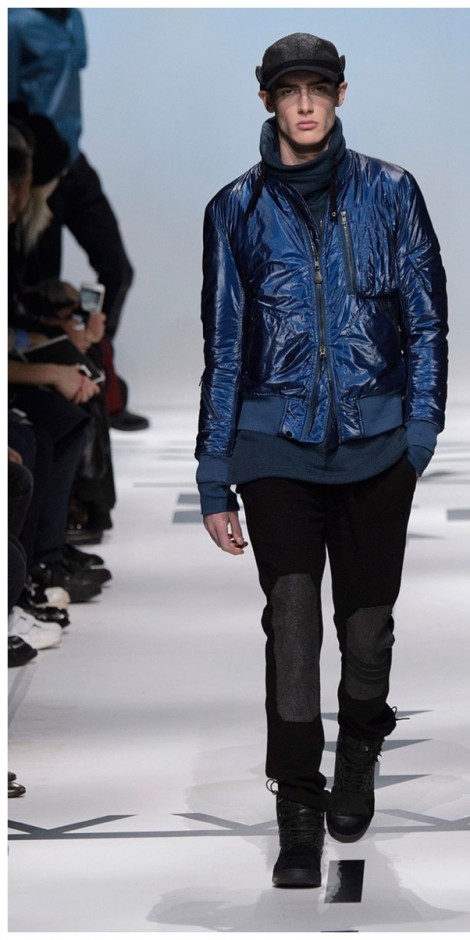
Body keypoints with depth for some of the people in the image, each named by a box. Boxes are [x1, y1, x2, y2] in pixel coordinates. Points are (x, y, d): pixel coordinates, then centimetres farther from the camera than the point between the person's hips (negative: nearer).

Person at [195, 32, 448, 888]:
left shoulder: (389, 193, 3)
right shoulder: (238, 209, 4)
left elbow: (426, 318, 4)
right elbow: (223, 346, 8)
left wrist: (421, 427, -7)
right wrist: (215, 480, 6)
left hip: (376, 441, 1)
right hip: (277, 445, -1)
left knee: (367, 620, 8)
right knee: (292, 618, -13)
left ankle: (358, 755, 37)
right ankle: (299, 817, -7)